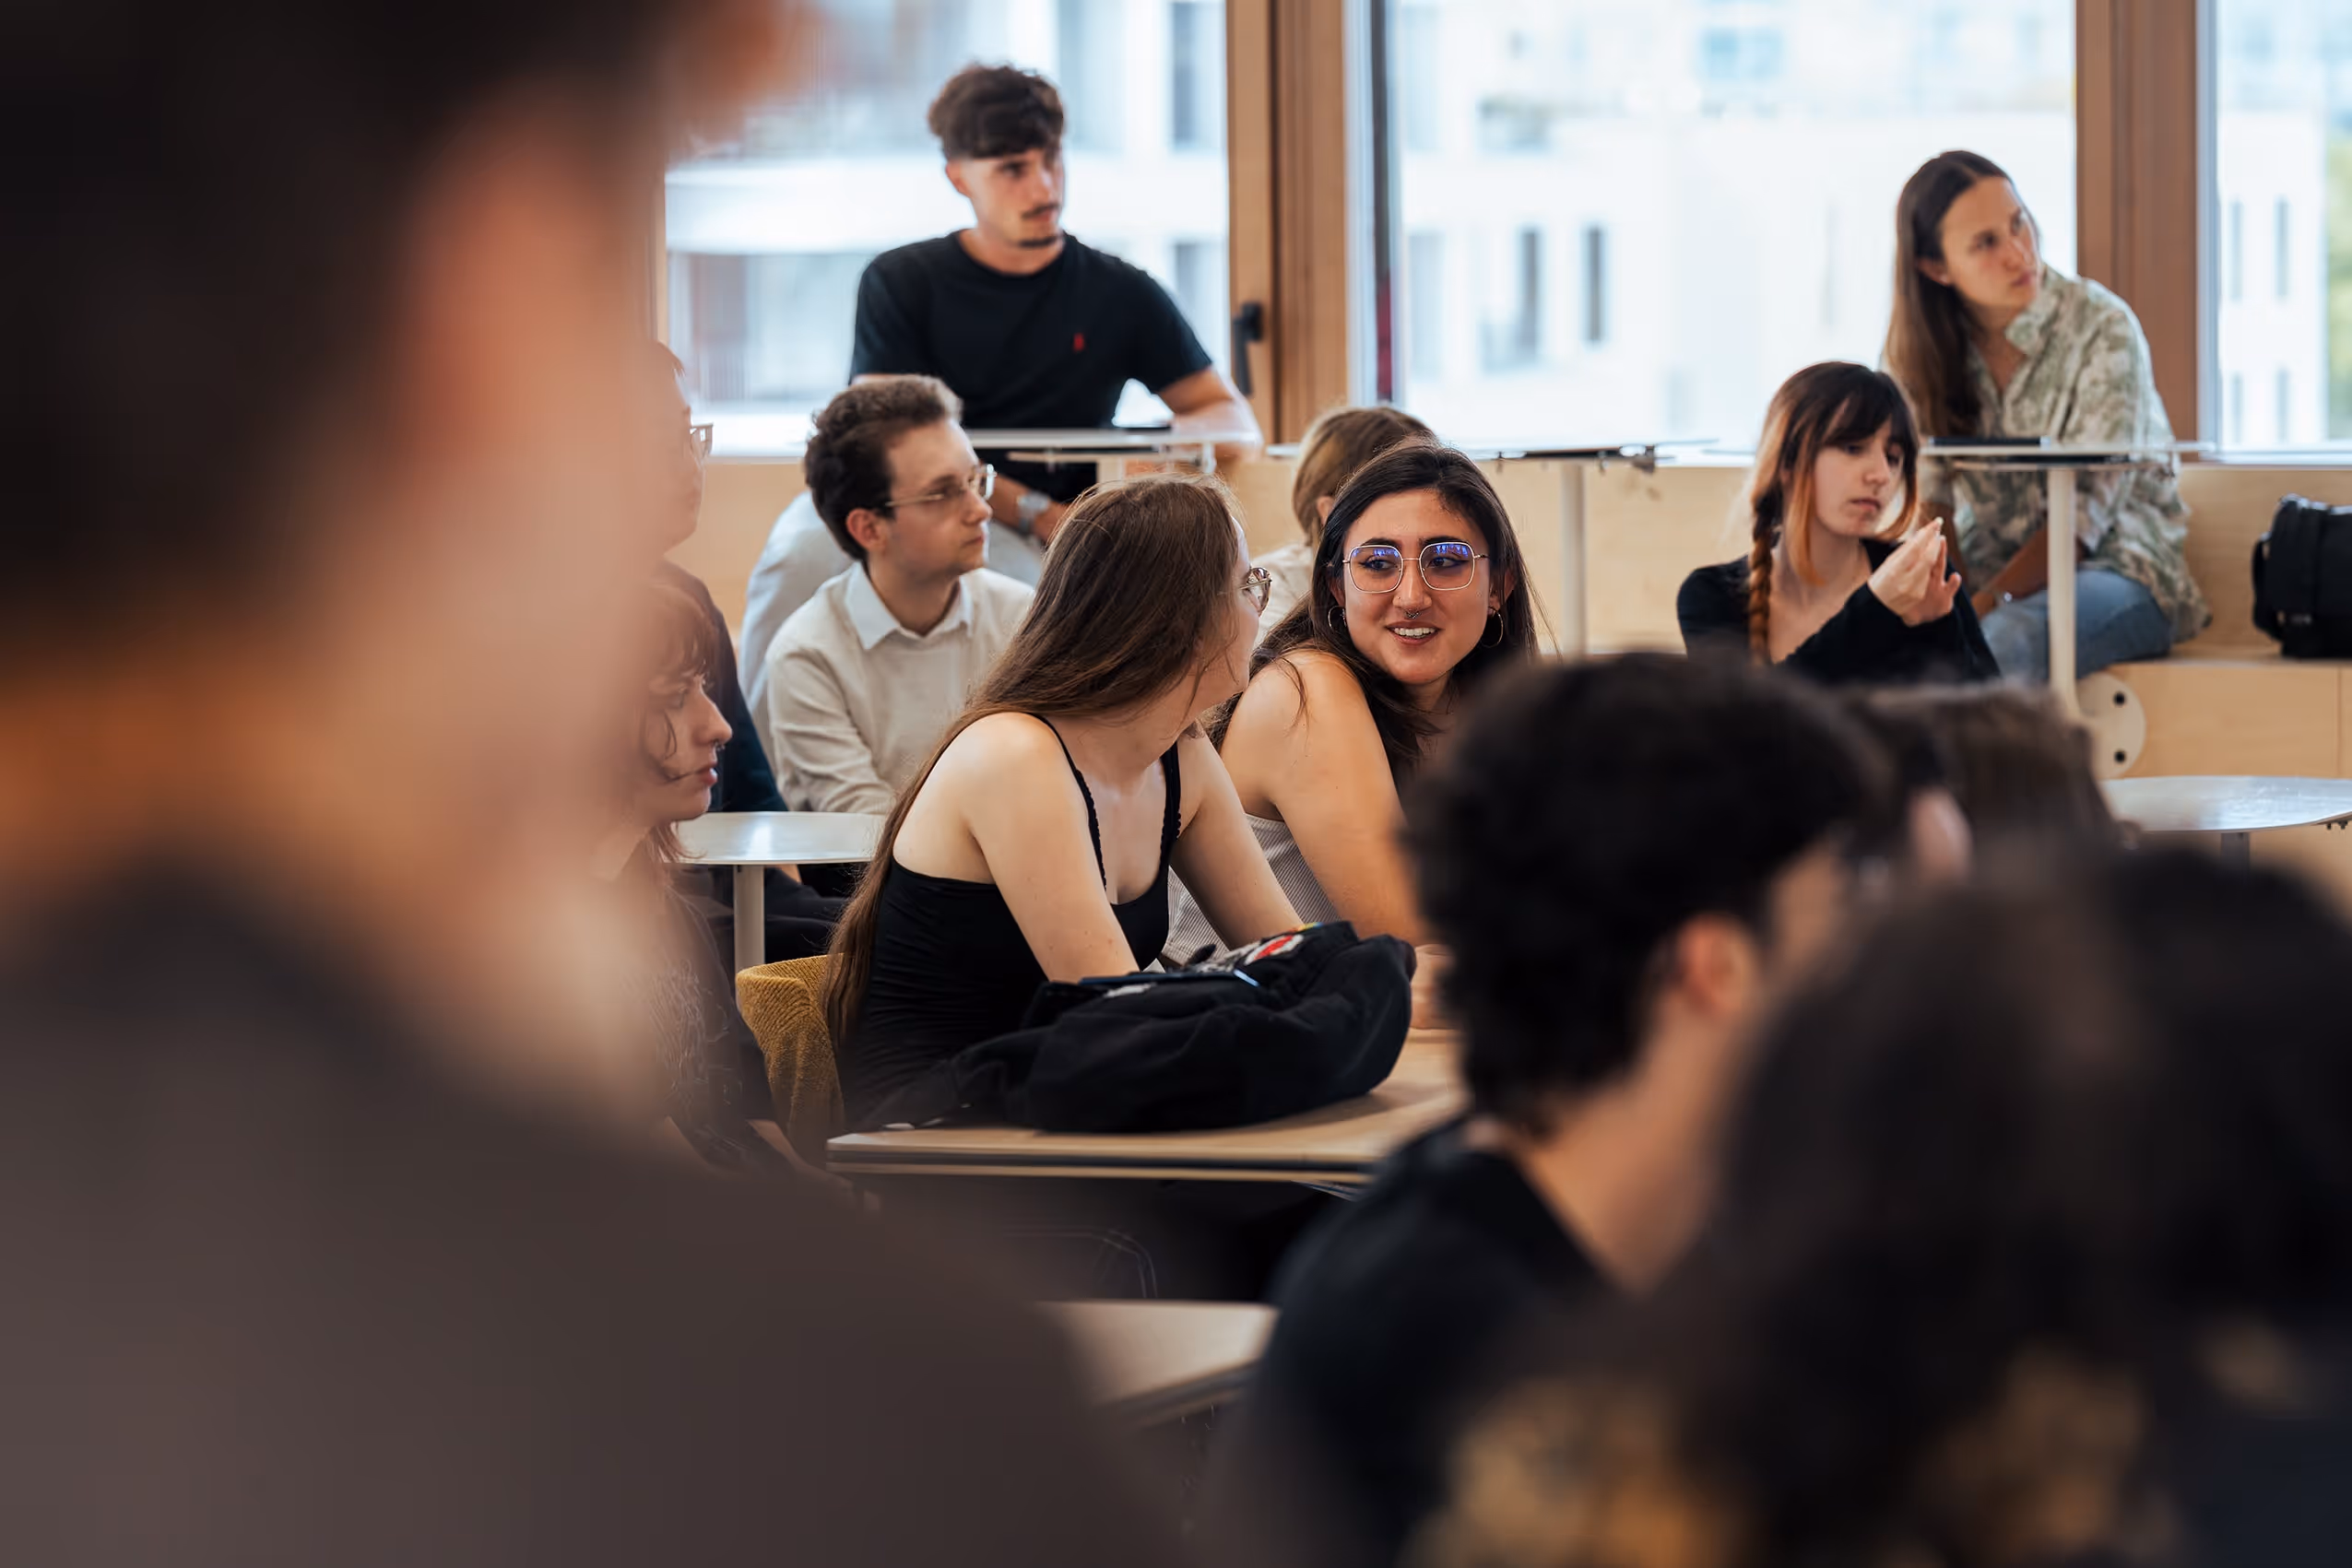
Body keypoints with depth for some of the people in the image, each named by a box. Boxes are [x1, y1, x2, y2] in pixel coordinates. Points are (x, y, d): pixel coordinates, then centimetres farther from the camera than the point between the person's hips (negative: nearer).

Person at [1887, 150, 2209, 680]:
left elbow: (2085, 514, -16)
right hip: (1994, 570, 4)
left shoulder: (2104, 330, -12)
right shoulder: (1926, 349, 4)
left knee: (2001, 642, -38)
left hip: (2116, 567, -4)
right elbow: (1930, 497, 1)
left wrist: (1988, 604, -28)